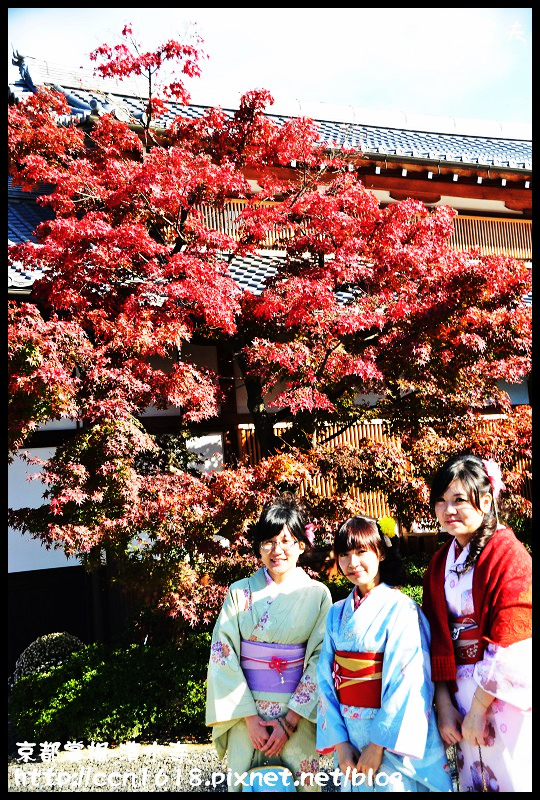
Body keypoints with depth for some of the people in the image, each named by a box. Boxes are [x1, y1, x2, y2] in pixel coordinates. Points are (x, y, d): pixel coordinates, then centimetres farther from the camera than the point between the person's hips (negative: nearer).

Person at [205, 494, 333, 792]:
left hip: (298, 712, -1)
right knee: (244, 784, 8)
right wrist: (249, 717, -10)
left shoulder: (317, 594, -3)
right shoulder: (240, 592, 0)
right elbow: (223, 656, -3)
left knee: (300, 784, 6)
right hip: (246, 712, 1)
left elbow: (320, 661, -5)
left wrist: (290, 721, -11)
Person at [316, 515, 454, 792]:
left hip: (393, 737, -5)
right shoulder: (337, 613, 3)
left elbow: (407, 683, -18)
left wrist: (378, 745, -18)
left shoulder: (401, 609, -13)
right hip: (349, 736, 5)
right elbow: (326, 679, 1)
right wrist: (339, 742, -8)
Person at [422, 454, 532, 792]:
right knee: (472, 780, 13)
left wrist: (479, 705, -15)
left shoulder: (507, 552, -11)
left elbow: (511, 642, -16)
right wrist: (444, 703, -2)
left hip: (505, 695, -5)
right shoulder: (440, 563, 8)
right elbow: (437, 637, 6)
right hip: (461, 693, 6)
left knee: (512, 780, 2)